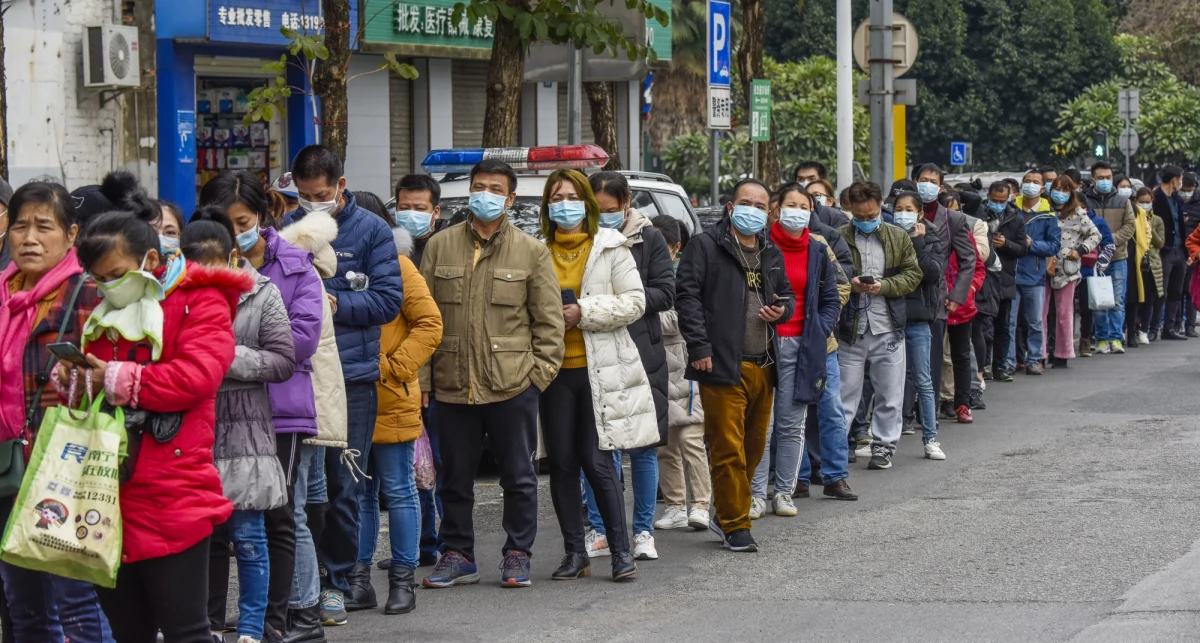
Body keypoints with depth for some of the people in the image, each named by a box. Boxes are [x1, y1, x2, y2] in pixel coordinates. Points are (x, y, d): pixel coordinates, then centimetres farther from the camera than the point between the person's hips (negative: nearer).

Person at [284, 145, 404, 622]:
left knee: (343, 488, 3)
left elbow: (389, 299, -3)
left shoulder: (370, 231, 0)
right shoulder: (288, 228, 7)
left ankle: (335, 583, 14)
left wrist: (337, 305, -14)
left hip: (352, 374, -2)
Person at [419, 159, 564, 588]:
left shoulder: (531, 251, 4)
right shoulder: (440, 246, 8)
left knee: (518, 475, 5)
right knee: (454, 476, 9)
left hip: (513, 385, -2)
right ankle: (457, 555, 20)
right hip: (453, 386, 2)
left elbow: (549, 319, 4)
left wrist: (541, 371, -4)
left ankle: (517, 555, 16)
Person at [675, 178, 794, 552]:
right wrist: (699, 346, -15)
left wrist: (782, 310, 6)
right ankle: (735, 526, 1)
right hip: (722, 365, -7)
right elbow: (686, 294, -8)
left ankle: (725, 515, 28)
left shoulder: (771, 254, 19)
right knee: (728, 449, -6)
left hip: (763, 366, 7)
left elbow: (786, 294, 31)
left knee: (754, 446, 12)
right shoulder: (706, 246, -2)